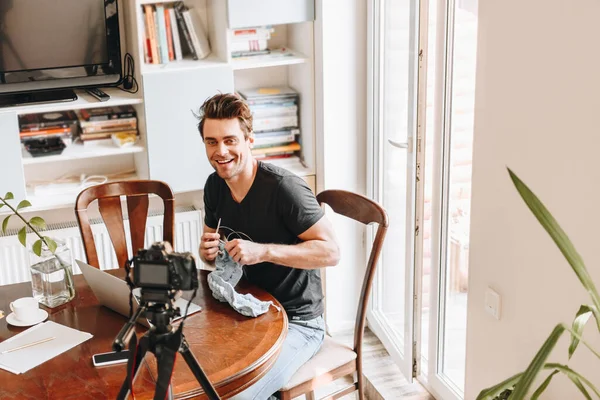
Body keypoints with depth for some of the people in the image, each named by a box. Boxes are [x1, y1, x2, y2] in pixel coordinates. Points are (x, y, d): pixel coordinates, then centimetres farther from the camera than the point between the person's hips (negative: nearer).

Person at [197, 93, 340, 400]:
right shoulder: (215, 185, 2)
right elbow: (210, 249, 15)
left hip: (297, 322, -7)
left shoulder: (284, 187, -21)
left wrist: (264, 251, -30)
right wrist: (207, 251, -9)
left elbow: (331, 252, -22)